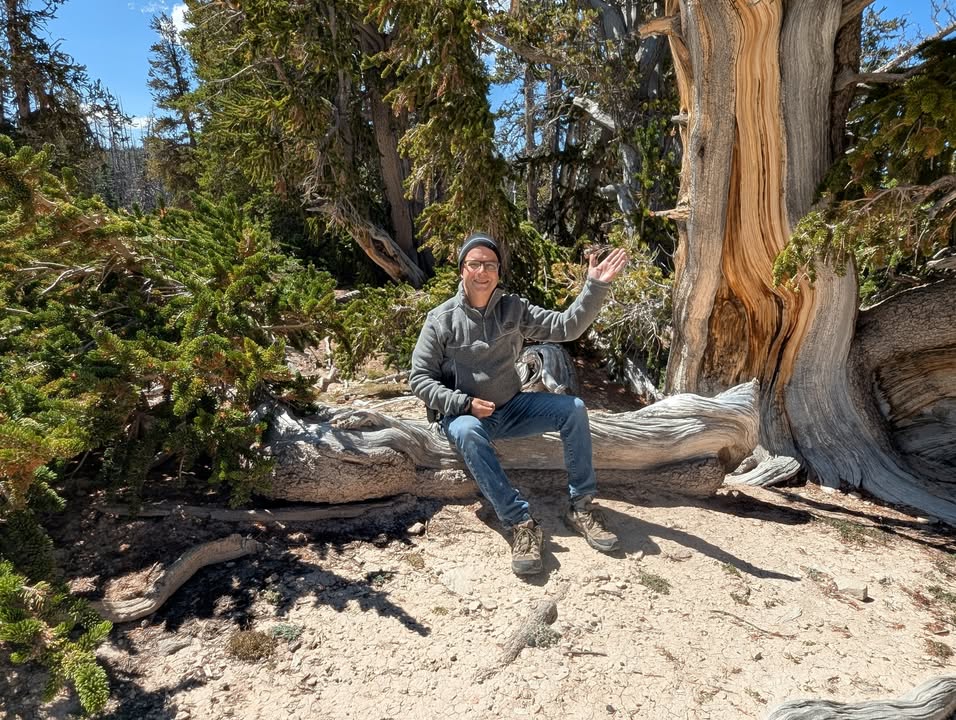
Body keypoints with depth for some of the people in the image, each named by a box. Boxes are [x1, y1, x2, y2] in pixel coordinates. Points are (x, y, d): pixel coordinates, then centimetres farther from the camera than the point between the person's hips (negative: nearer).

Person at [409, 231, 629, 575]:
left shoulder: (514, 308, 0)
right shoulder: (441, 320, -8)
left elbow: (565, 327, -7)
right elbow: (420, 378, -7)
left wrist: (596, 287, -20)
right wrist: (465, 403, -20)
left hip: (512, 407, 4)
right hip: (465, 413, -3)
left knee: (573, 408, -15)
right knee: (467, 433, -38)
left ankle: (581, 507, -11)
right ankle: (521, 523, -34)